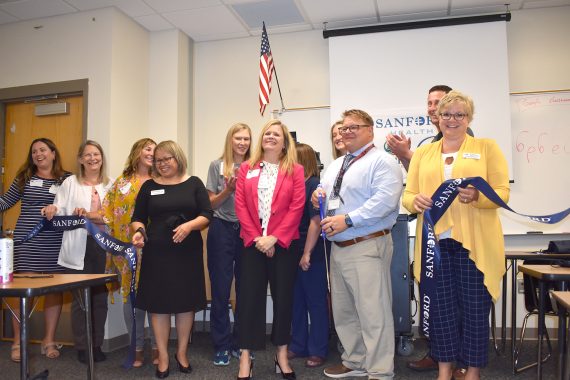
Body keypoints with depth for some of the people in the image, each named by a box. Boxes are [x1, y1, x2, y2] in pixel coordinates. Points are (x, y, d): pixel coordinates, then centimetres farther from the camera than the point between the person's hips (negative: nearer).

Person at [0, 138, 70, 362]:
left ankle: (49, 340, 17)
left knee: (55, 289, 5)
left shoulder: (66, 179, 6)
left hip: (56, 242, 0)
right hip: (27, 240, 0)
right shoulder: (24, 177, 8)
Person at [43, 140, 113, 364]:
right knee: (80, 298, 0)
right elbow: (60, 211, 0)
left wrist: (90, 215, -14)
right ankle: (82, 347, 13)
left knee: (100, 297, 6)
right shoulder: (70, 183, 7)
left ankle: (97, 345, 18)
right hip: (78, 249, -2)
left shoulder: (110, 185, 11)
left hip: (103, 247, 2)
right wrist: (53, 210, -22)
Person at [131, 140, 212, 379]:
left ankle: (182, 352, 24)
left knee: (186, 301, 7)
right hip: (157, 253, 1)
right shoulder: (149, 186, 8)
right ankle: (163, 356, 17)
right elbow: (137, 218, 9)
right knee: (158, 303, 3)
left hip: (188, 252, 0)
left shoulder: (194, 184, 4)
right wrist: (138, 231, -12)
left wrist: (189, 225, -19)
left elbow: (207, 215, -1)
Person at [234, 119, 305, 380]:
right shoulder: (246, 169, 9)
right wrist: (256, 237, -10)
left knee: (283, 297, 6)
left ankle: (282, 354, 20)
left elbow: (297, 207, -5)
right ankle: (245, 357, 10)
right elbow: (240, 205, 1)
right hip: (252, 242, 1)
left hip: (283, 243, -1)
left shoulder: (295, 170, 4)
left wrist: (274, 238, -13)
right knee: (250, 296, 2)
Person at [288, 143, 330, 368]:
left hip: (312, 252, -7)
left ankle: (318, 350, 16)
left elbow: (316, 221, -16)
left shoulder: (314, 185, -12)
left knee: (316, 301, 4)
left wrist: (307, 253, -16)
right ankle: (298, 346, 27)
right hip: (294, 250, 7)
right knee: (297, 300, 14)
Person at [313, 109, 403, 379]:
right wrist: (318, 197, 1)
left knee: (373, 312, -4)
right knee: (344, 311, 17)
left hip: (367, 247, -9)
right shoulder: (335, 165, 19)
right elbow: (326, 197, 25)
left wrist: (347, 220, -23)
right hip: (338, 247, 9)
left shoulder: (381, 161, -8)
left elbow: (384, 200, -21)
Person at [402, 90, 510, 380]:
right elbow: (407, 193, 9)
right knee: (440, 306, 8)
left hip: (474, 242, -2)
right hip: (435, 241, 2)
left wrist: (476, 196, -21)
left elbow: (502, 192, -1)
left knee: (474, 307, 4)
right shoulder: (422, 153, 14)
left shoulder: (487, 147, 6)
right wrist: (415, 200, -14)